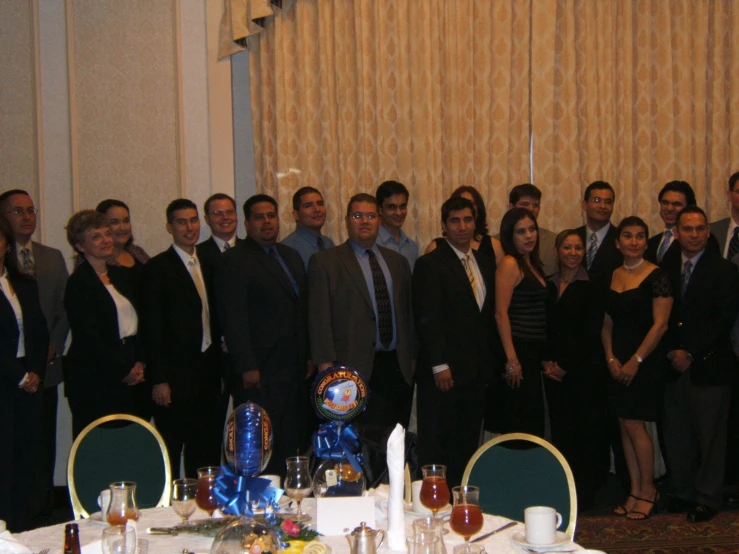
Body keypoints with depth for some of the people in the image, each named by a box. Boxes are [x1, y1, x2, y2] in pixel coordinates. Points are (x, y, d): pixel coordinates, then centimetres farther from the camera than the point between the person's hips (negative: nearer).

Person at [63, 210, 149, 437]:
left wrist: (140, 363, 2)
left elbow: (139, 322, 16)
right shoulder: (79, 282, -6)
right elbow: (88, 337, -11)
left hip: (132, 378, 6)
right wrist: (122, 371, -8)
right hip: (95, 383, -6)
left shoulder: (122, 275, 15)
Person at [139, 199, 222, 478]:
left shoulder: (206, 266, 14)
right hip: (175, 376, -6)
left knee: (205, 453, 11)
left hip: (207, 374, 6)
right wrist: (159, 380, -14)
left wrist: (218, 368, 12)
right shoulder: (158, 268, -6)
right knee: (171, 452, 1)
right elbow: (152, 328, -10)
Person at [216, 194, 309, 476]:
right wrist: (246, 367, -15)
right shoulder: (235, 261, -4)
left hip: (294, 370, 7)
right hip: (259, 374, -7)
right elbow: (234, 318, -10)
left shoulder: (292, 257, 19)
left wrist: (307, 356, 15)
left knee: (292, 445, 6)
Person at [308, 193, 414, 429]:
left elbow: (408, 312, 19)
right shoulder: (325, 261, 2)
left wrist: (412, 357, 14)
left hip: (398, 367, 4)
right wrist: (325, 364, -11)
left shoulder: (397, 261, 17)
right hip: (354, 369, -4)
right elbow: (319, 316, -4)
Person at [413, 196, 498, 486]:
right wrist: (439, 365, -16)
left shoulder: (486, 262, 14)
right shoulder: (430, 264, -6)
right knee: (435, 448, 3)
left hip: (476, 372, 6)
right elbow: (427, 319, -11)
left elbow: (489, 314, 16)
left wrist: (489, 362, 11)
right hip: (444, 372, -6)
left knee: (466, 446, 10)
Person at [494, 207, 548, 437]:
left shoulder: (532, 263, 15)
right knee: (519, 423, -4)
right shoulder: (509, 264, -10)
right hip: (518, 349, -9)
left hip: (533, 350, 9)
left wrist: (544, 357, 13)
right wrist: (511, 359, -21)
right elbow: (501, 313, -16)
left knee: (532, 421, 12)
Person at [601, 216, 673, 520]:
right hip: (618, 363, 6)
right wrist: (611, 358, -2)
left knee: (634, 424, -5)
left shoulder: (656, 276, -9)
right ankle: (635, 490, 17)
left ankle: (648, 490, 12)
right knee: (625, 425, 7)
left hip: (645, 361, -6)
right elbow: (608, 323, 9)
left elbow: (660, 324, -13)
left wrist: (636, 361, -14)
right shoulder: (613, 276, 8)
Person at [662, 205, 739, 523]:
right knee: (676, 435, 7)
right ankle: (682, 493, 19)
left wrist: (691, 353, -12)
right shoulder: (667, 271, 13)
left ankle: (707, 499, 12)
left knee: (710, 436, 1)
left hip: (709, 367, -4)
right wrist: (672, 352, -5)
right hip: (675, 366, 4)